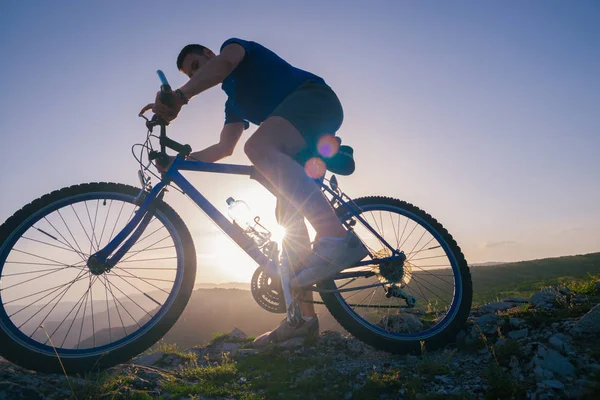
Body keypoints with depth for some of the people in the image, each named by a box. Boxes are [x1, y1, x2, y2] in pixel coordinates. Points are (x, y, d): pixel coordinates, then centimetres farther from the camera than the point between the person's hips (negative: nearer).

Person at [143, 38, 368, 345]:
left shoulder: (234, 44, 12)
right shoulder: (234, 102, 31)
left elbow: (224, 61, -14)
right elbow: (224, 148, 26)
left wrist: (179, 96, -27)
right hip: (307, 140, 9)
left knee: (258, 146, -34)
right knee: (288, 215, -1)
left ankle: (337, 238, -45)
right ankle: (304, 317, -2)